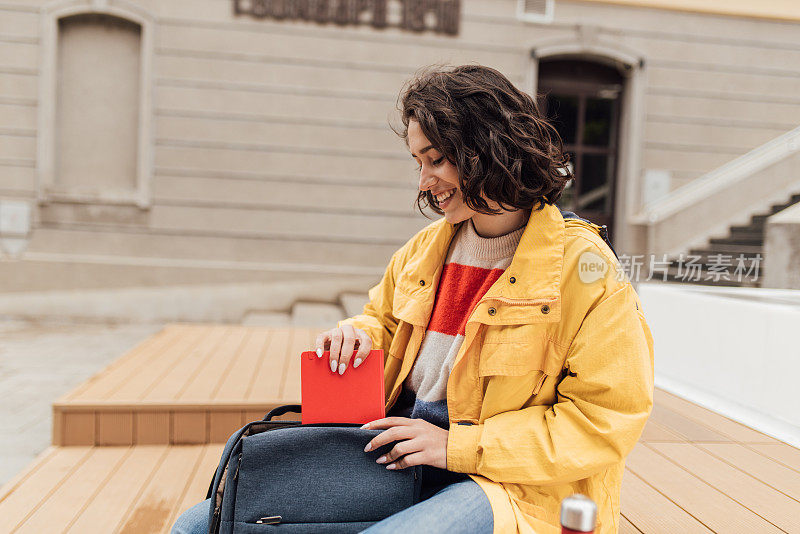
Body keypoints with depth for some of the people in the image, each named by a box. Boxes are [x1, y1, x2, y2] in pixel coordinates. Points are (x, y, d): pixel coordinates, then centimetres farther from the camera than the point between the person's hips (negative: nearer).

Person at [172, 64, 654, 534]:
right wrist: (357, 337, 1)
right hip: (394, 456, 6)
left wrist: (459, 446, -15)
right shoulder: (425, 248, 13)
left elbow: (609, 416, -10)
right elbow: (382, 320, 28)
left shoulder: (582, 264, -7)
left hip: (509, 485, -5)